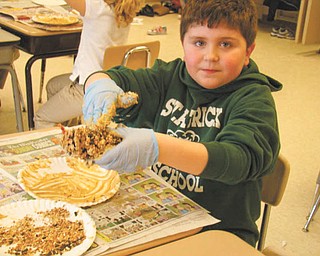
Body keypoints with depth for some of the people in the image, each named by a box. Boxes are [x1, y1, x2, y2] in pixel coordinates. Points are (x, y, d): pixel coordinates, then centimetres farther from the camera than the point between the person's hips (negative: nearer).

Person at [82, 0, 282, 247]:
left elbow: (240, 159, -26)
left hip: (216, 230, -3)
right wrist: (100, 84, -25)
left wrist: (156, 148, -41)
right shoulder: (169, 77, 5)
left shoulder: (254, 97, -10)